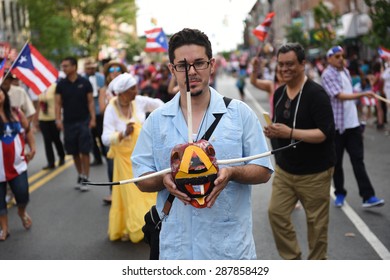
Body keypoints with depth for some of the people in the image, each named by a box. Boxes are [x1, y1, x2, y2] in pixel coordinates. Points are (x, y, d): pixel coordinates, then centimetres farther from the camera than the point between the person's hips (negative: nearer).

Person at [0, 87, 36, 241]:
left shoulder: (16, 112, 1)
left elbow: (27, 130, 13)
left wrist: (32, 148, 5)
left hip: (17, 163, 2)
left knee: (23, 194, 1)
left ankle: (22, 212, 36)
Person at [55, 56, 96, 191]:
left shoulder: (85, 82, -3)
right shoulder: (61, 84, 3)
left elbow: (90, 102, -1)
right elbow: (58, 103, 3)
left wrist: (92, 118, -9)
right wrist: (58, 119, -9)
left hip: (83, 121, -3)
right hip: (68, 123, 3)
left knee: (84, 151, -3)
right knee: (74, 152, 9)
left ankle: (85, 178, 1)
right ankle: (80, 176, 23)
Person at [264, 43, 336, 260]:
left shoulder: (316, 93, -16)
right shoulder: (279, 93, 7)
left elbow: (326, 133, -23)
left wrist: (290, 132, -29)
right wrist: (272, 132, -4)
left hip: (314, 173, -6)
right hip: (285, 169, 7)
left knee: (316, 222, 5)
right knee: (276, 212, 3)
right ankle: (293, 259, 20)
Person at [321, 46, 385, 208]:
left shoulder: (345, 71, 12)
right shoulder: (328, 75, -12)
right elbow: (340, 96, -22)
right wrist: (362, 94, -32)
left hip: (352, 123, 6)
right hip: (336, 124, -6)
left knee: (358, 159, 2)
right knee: (337, 161, 6)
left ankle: (368, 196, 0)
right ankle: (340, 194, 20)